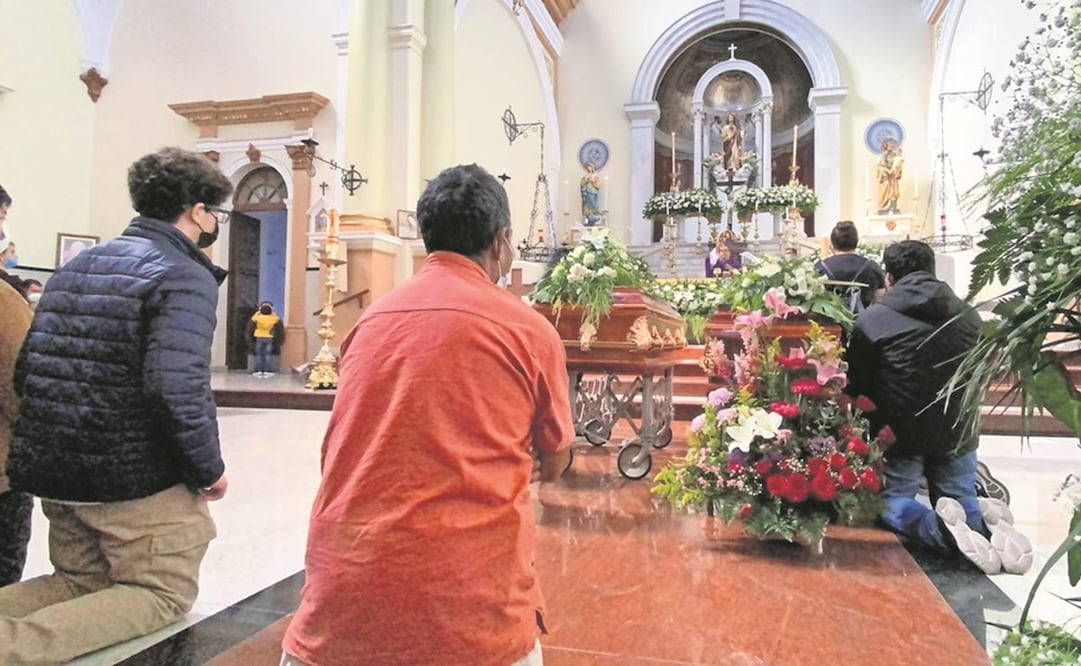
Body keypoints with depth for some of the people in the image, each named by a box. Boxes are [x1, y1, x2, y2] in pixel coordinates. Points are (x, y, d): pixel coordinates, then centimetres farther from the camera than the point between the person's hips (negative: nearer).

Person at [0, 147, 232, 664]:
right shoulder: (185, 277, -15)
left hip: (55, 471, 8)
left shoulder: (75, 266, 12)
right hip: (138, 477, -8)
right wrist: (209, 470, -13)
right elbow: (177, 388, -27)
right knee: (164, 591, 9)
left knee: (79, 582, 25)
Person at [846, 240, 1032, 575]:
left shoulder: (871, 319, -7)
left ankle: (938, 527, -23)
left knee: (889, 501, 9)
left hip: (898, 433, -4)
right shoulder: (969, 316, 9)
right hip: (958, 432, 4)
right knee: (961, 497, 21)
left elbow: (856, 386, -3)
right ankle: (987, 522, -14)